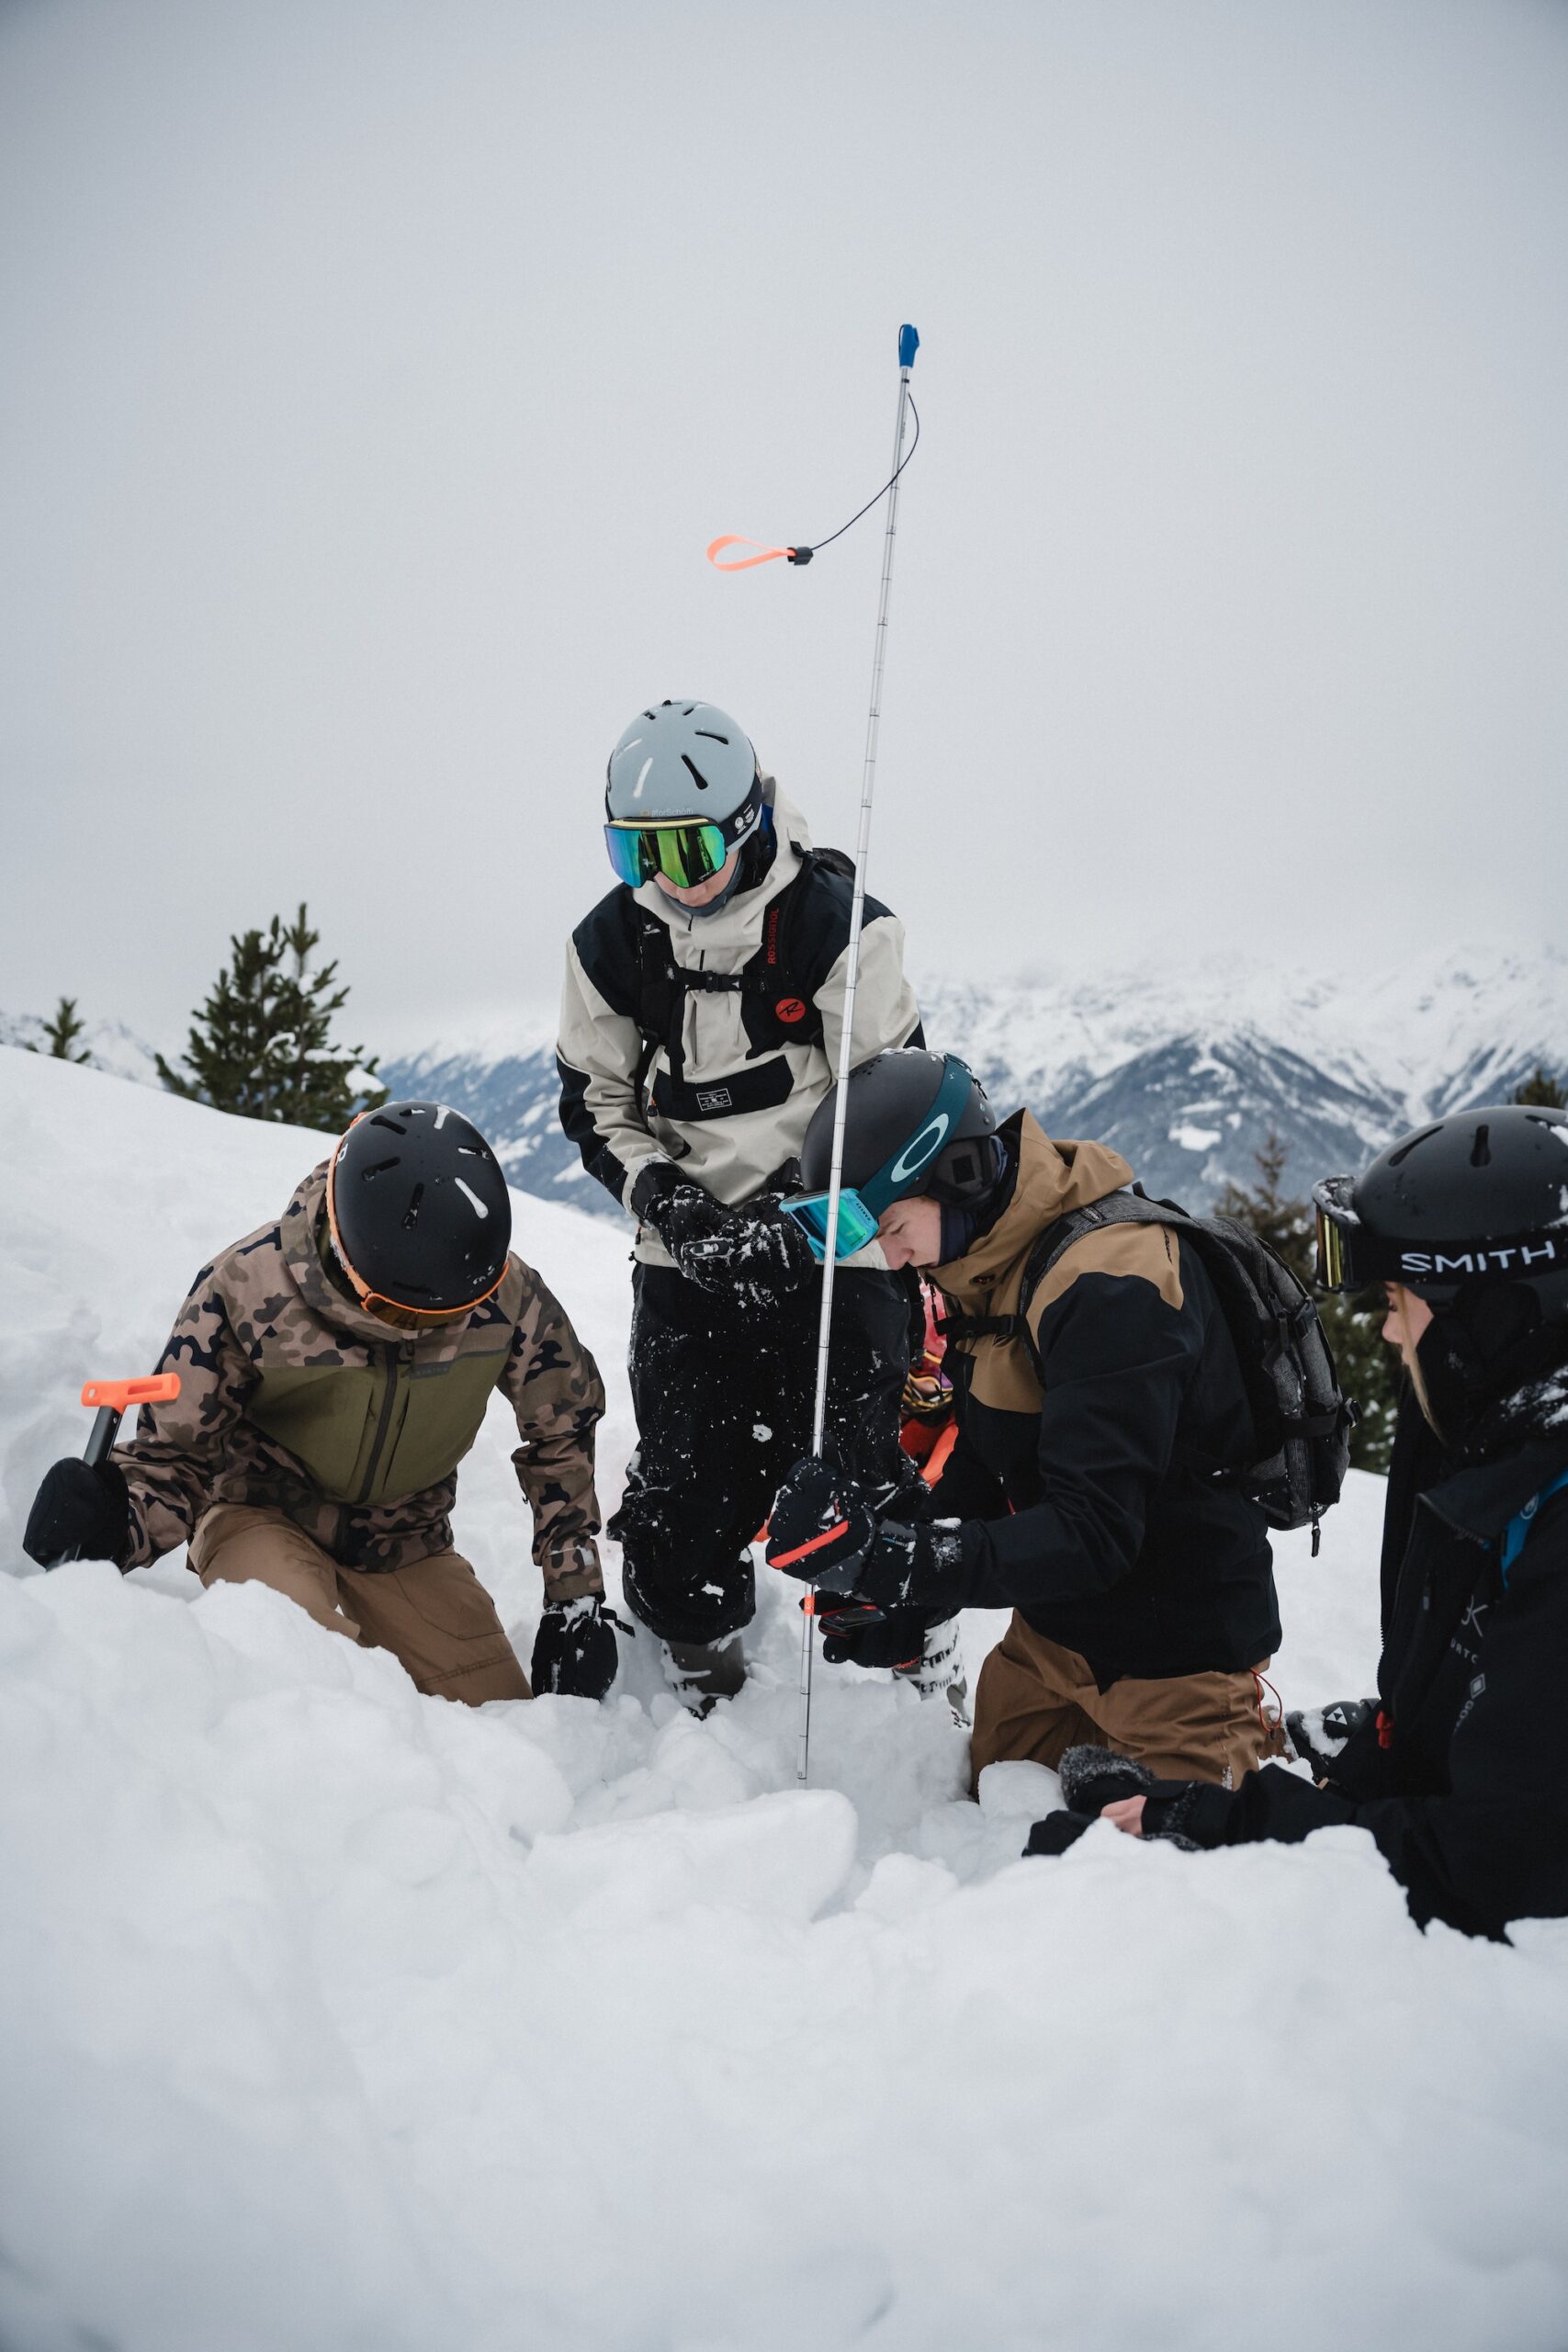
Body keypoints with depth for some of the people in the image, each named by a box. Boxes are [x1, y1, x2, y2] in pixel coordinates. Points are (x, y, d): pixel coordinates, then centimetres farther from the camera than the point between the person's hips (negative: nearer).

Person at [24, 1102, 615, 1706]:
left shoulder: (509, 1297, -18)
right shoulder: (246, 1287, -24)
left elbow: (562, 1432, 2)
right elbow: (177, 1453, -14)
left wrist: (576, 1595, 2)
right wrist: (121, 1524, -38)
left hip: (408, 1554, 4)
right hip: (265, 1522, -3)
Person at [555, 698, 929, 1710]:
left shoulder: (839, 925, -12)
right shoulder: (611, 945, 0)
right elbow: (595, 1101, 8)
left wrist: (797, 1221, -19)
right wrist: (665, 1197, -10)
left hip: (833, 1246, -3)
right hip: (688, 1251, 4)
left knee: (848, 1468, -2)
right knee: (685, 1478, 6)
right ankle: (699, 1659, 28)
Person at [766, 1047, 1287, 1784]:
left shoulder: (1111, 1286, -30)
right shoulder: (988, 1266, 0)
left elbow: (1092, 1533, -34)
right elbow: (981, 1465, 7)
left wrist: (895, 1556, -40)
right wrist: (900, 1605, -5)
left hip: (1174, 1639, -8)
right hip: (1051, 1628, 9)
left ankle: (1271, 1747, 27)